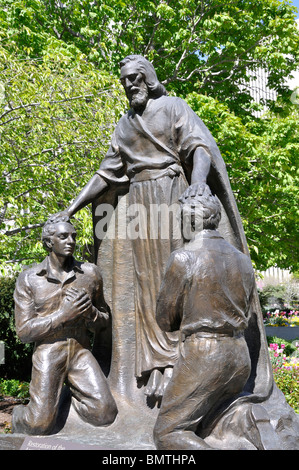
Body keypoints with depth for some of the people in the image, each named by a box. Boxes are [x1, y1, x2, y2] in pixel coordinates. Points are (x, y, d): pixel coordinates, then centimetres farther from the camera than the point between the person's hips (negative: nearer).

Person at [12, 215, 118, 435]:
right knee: (41, 425, -14)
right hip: (48, 353, -2)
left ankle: (74, 391, 18)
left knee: (105, 415, -13)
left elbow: (103, 320, 11)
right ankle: (20, 415, 23)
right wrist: (64, 315, -19)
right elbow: (24, 331, -6)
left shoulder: (90, 273, 1)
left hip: (81, 352, 2)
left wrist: (89, 311, -14)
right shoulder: (28, 279, -3)